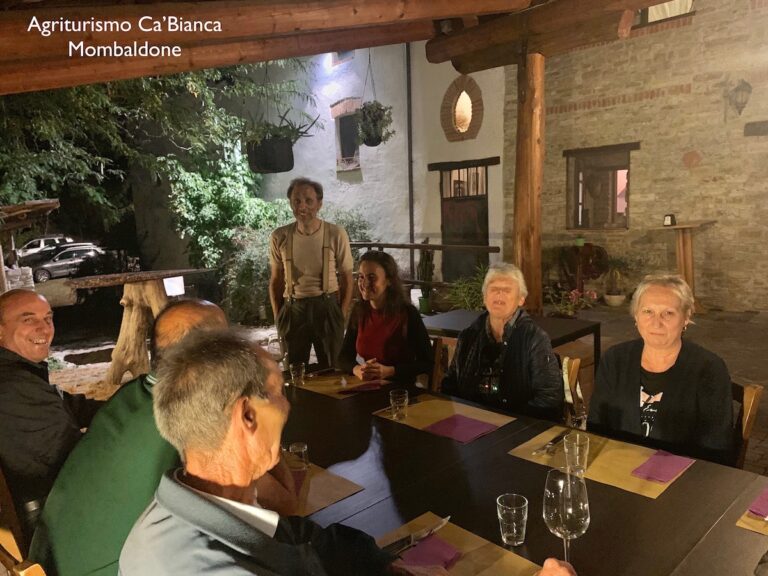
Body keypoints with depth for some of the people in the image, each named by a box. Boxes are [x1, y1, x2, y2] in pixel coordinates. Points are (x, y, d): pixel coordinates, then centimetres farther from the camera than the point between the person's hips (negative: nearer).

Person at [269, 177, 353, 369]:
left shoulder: (336, 234, -7)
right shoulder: (279, 237, -1)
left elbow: (347, 279, 0)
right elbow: (275, 281, 9)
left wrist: (342, 316, -5)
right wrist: (278, 317, 5)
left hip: (327, 307, -1)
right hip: (293, 309, 2)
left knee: (332, 368, 9)